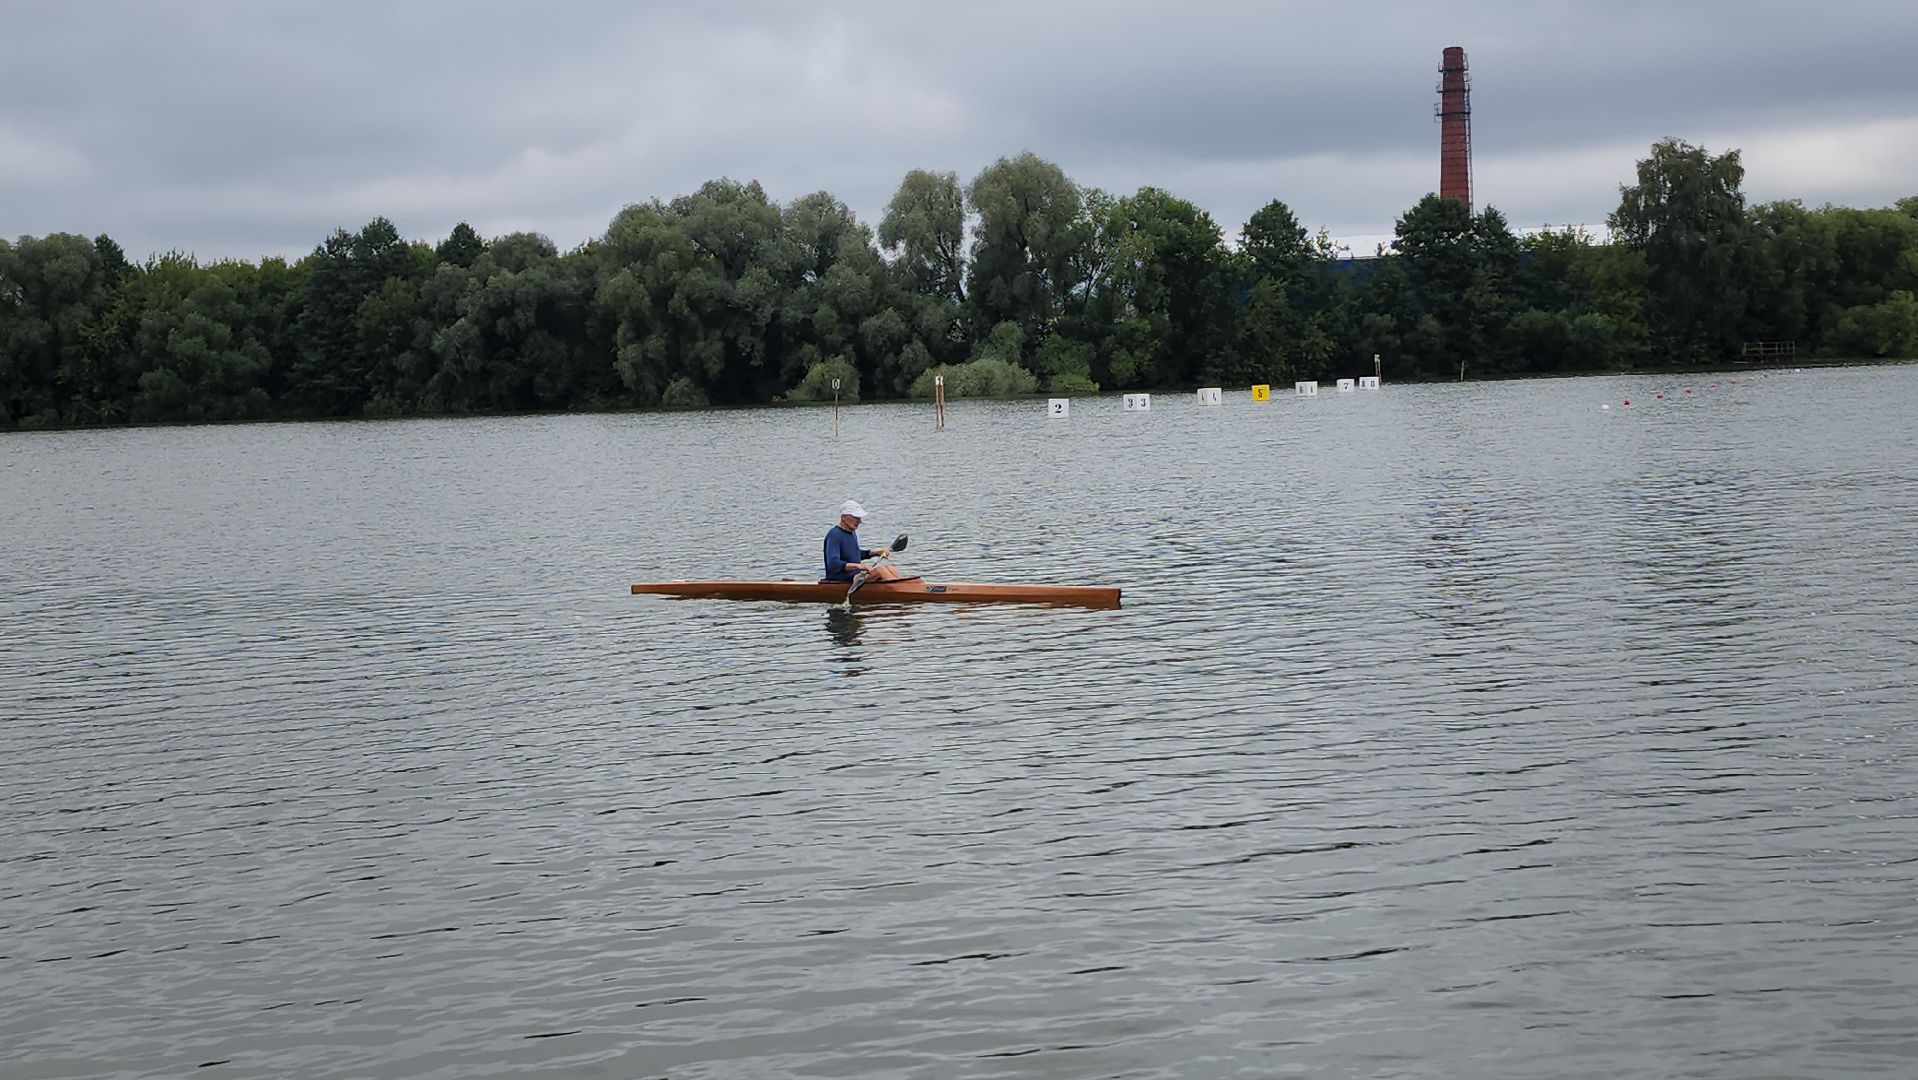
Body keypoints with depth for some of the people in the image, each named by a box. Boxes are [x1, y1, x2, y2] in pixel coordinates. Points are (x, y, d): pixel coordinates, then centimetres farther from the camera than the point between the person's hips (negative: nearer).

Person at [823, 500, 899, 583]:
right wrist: (858, 566, -36)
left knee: (890, 569, -7)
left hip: (856, 573, 9)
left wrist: (876, 553, 17)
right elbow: (833, 564, -28)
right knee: (879, 569, -23)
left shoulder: (852, 533, 13)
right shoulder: (834, 535, -17)